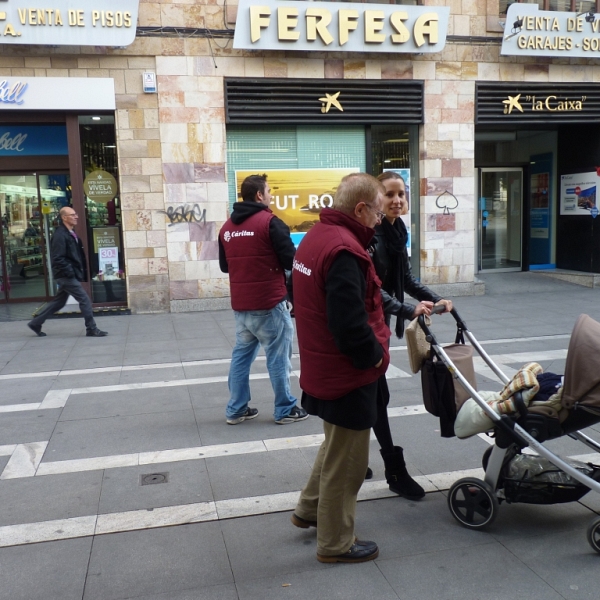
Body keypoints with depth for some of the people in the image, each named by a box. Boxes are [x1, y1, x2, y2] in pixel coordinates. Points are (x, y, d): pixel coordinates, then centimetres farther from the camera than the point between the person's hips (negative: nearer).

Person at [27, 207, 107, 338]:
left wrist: (83, 270, 12)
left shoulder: (71, 233, 14)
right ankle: (92, 329, 1)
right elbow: (57, 258, -22)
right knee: (84, 300, -8)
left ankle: (35, 323, 27)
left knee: (59, 302, 17)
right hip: (66, 275, -10)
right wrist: (70, 272, -21)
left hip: (69, 275, 10)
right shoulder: (60, 235, -17)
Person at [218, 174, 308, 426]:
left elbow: (224, 266, 17)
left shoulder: (227, 227, 9)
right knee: (278, 356, 4)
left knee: (242, 354, 14)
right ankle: (285, 410, 13)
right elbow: (291, 261, -13)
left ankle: (236, 409, 19)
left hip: (240, 304, 6)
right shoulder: (270, 222, -11)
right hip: (269, 303, -6)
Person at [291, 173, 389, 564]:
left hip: (323, 367, 10)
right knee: (345, 461, 7)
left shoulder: (317, 237, 6)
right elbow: (350, 323, -31)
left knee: (337, 445, 28)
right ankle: (336, 544, 24)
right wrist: (374, 355, -13)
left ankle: (310, 510, 42)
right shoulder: (345, 250, -27)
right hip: (347, 374, -10)